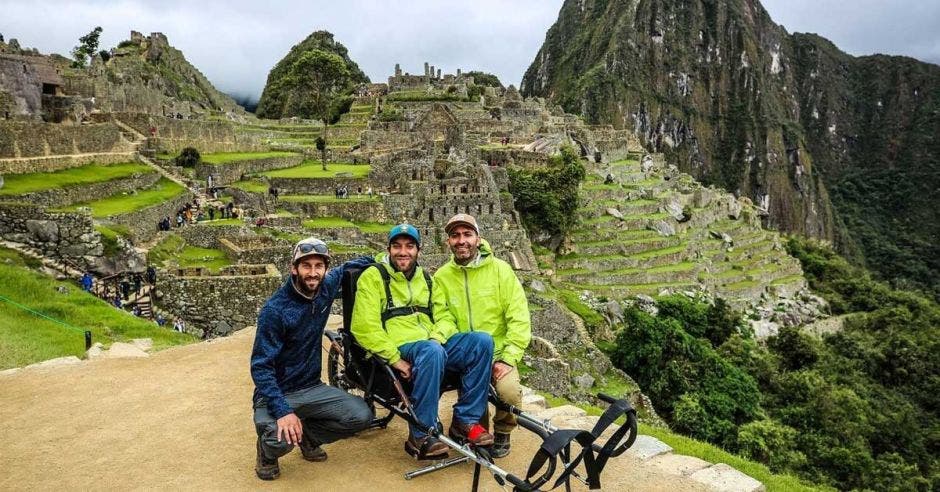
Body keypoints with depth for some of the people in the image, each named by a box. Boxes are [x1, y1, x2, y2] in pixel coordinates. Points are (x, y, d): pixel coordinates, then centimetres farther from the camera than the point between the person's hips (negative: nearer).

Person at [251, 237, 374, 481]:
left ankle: (308, 434, 11)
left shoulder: (327, 287, -5)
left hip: (312, 388, 5)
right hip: (276, 391, -5)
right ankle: (268, 450, 6)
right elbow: (261, 366, -20)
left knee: (362, 416, -16)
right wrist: (283, 411, -31)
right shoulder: (275, 310, -20)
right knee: (281, 439, -33)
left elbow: (347, 268, 19)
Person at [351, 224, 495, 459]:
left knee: (482, 341, -19)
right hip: (398, 347, -6)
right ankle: (420, 436, -26)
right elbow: (365, 328, -10)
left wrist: (439, 338, -4)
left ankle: (465, 421, -11)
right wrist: (395, 359, -18)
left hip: (432, 343, 6)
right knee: (432, 352, -39)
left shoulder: (425, 279, 21)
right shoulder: (373, 277, 1)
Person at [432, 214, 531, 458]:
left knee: (509, 390, -27)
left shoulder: (500, 269, -3)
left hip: (498, 352, -2)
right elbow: (444, 317, -1)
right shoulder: (442, 276, 5)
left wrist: (508, 359, -15)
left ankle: (502, 433, 6)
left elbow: (519, 319, -6)